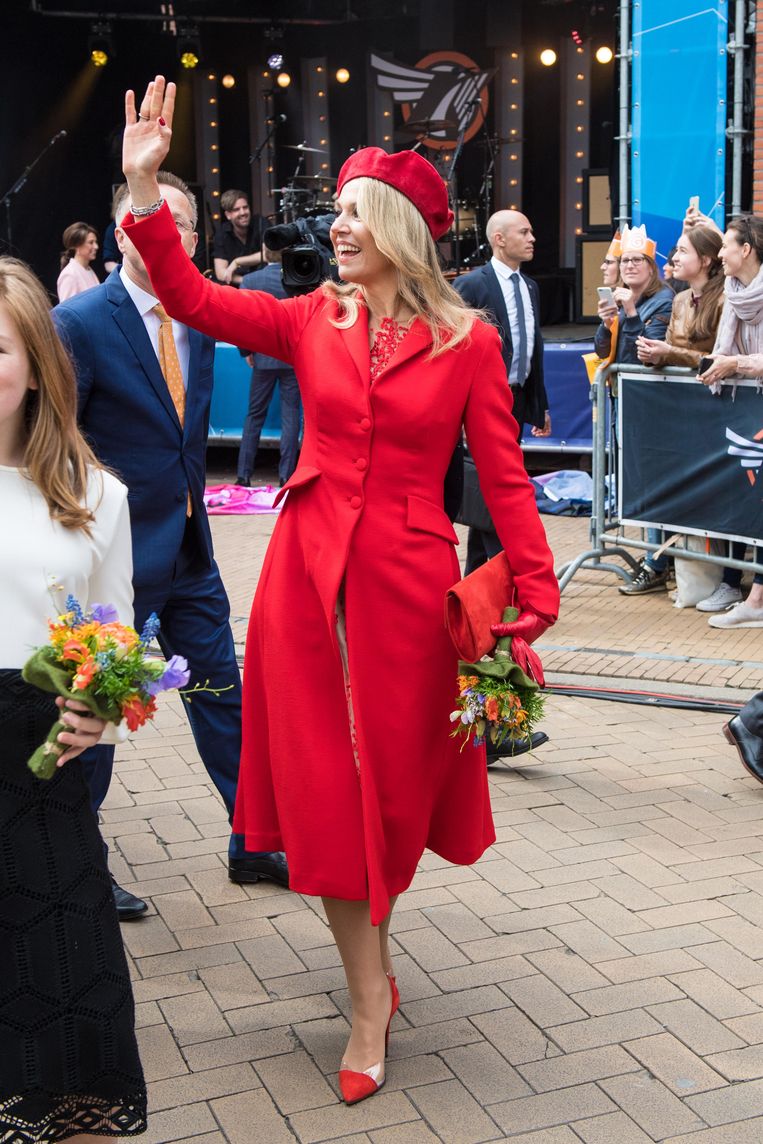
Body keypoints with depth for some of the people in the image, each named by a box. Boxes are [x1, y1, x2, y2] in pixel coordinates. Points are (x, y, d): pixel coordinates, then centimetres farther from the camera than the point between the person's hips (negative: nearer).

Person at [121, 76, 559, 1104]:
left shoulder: (466, 343, -3)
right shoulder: (313, 321, 5)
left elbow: (505, 476, -4)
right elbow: (195, 299, -5)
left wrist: (536, 592, -12)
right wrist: (144, 188, -14)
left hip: (406, 575, -2)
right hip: (309, 567, 2)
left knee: (392, 771, 9)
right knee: (324, 778, 4)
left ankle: (368, 946, 37)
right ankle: (371, 1001, 19)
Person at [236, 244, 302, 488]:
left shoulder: (249, 280, -6)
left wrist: (247, 351, 5)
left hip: (264, 357, 0)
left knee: (254, 416, 9)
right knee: (291, 415, 5)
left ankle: (243, 475, 8)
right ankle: (286, 474, 4)